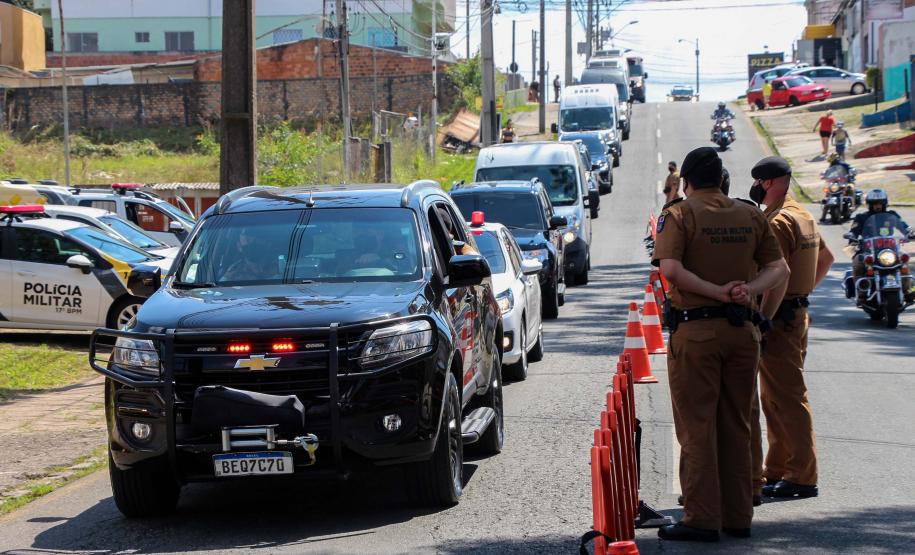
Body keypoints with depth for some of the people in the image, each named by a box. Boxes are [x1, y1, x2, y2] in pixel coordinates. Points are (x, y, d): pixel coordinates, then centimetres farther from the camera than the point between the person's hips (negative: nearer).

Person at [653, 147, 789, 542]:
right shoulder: (751, 216, 10)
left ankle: (702, 519, -3)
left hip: (696, 330, -5)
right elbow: (778, 268, 7)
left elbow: (670, 268, -19)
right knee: (737, 426, 12)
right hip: (742, 330, 5)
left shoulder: (679, 215, -5)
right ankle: (738, 517, 15)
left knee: (697, 427, -1)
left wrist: (717, 291, -16)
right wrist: (747, 290, -8)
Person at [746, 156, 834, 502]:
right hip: (799, 313, 10)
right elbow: (826, 259, 26)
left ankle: (802, 477, -5)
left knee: (787, 397, -7)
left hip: (779, 317, -10)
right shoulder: (803, 216, 14)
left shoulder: (778, 221, -17)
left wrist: (763, 322, -23)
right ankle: (777, 470, 23)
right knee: (775, 396, 17)